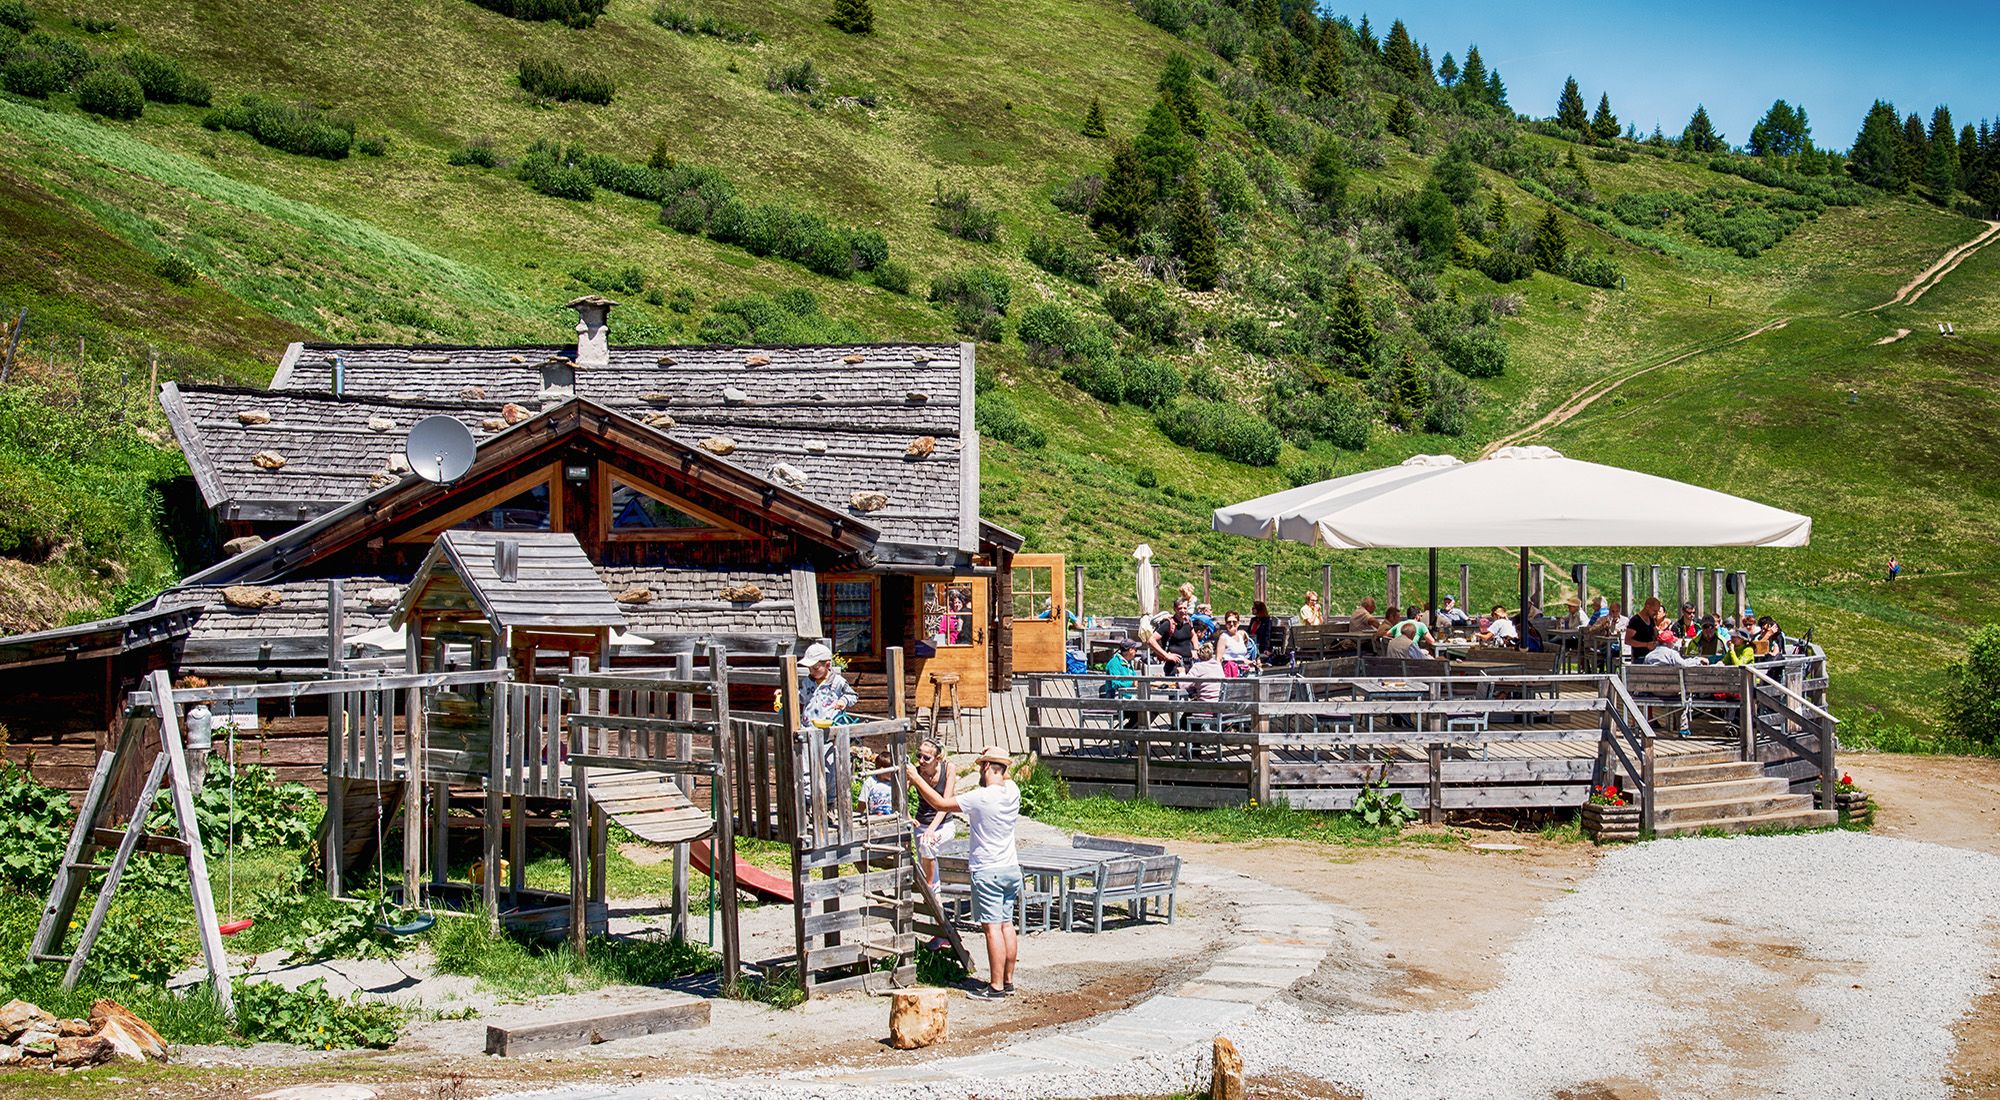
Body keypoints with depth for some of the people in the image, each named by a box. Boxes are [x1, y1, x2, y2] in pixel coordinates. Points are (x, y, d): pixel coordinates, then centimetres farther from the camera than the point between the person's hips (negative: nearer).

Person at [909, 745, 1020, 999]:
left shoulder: (981, 798, -19)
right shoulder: (1012, 791, 0)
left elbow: (941, 803, -11)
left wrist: (917, 779, -3)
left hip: (988, 871, -7)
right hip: (1011, 868, 7)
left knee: (992, 928, -5)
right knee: (1007, 925, 12)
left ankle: (996, 986, -3)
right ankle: (1008, 981, 18)